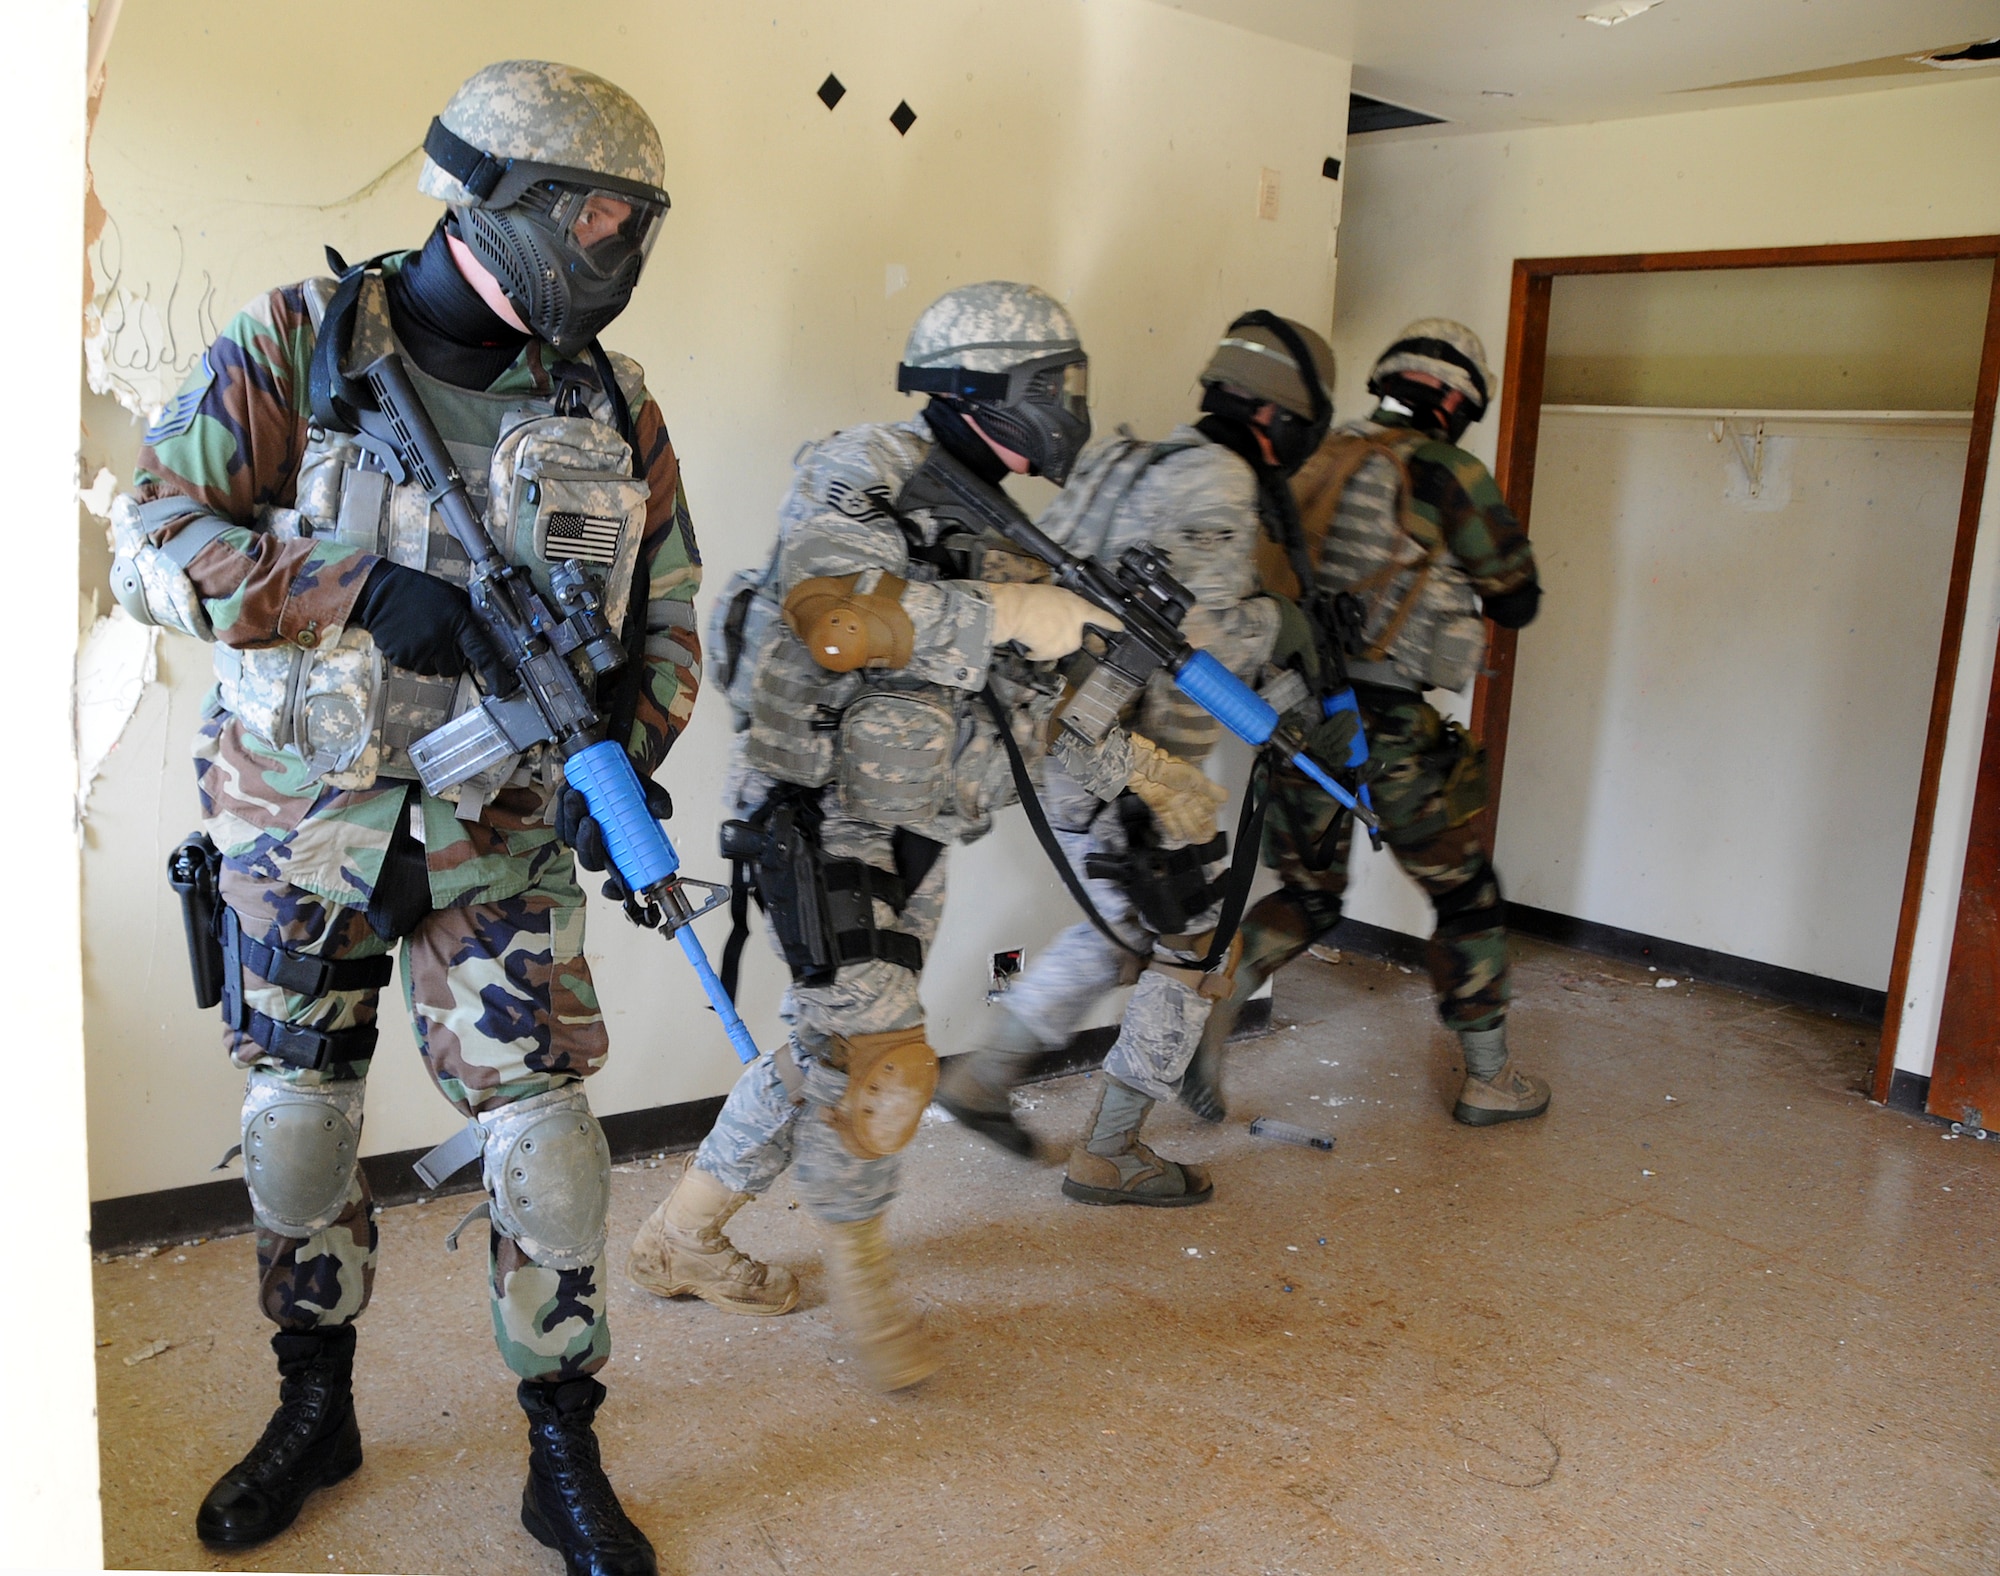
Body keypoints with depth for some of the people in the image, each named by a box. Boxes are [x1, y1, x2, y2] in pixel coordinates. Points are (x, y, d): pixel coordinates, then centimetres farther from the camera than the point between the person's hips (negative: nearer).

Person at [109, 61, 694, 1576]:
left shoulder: (616, 405, 0)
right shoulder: (297, 346, -8)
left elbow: (665, 612, 5)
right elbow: (154, 530, -13)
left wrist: (631, 755, -12)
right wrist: (364, 595, -26)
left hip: (495, 834, 1)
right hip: (298, 816, 0)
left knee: (545, 1131, -4)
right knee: (299, 1117, 14)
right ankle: (315, 1407, 37)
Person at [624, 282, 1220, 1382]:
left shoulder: (990, 527, 14)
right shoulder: (862, 477, -11)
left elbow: (1029, 694, 22)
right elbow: (826, 619, -30)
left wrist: (1141, 769, 19)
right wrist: (1009, 614, -28)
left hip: (911, 832, 9)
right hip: (821, 816, -9)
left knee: (832, 1052, 13)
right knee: (875, 1057, -11)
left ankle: (681, 1239, 29)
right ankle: (859, 1271, 13)